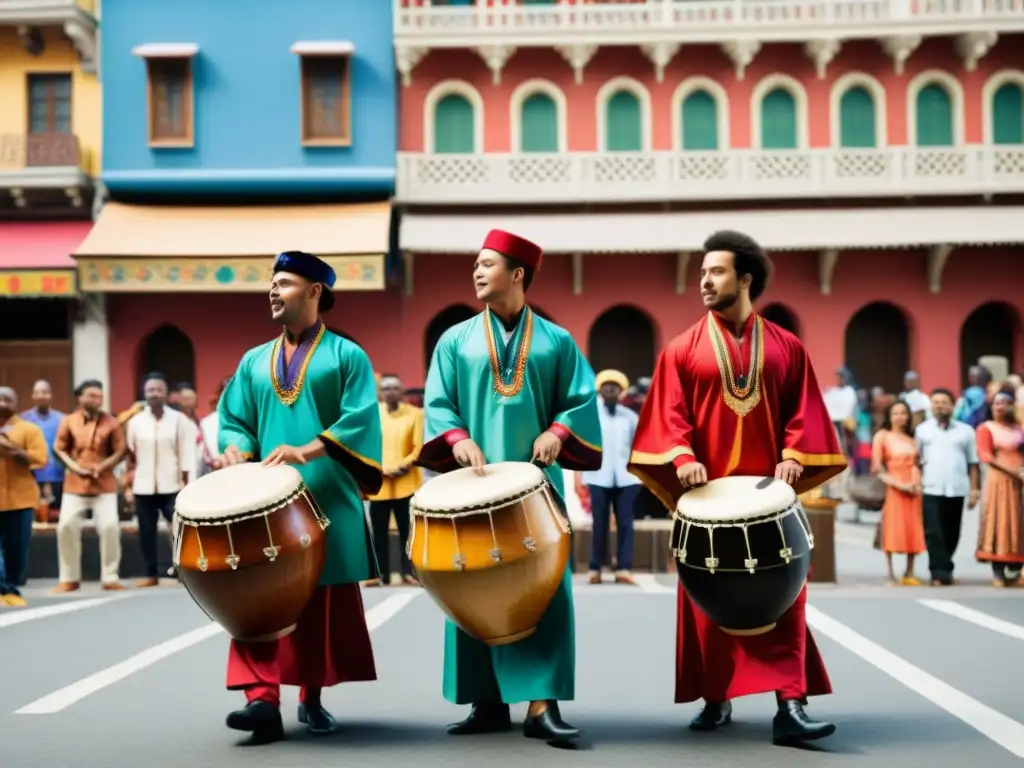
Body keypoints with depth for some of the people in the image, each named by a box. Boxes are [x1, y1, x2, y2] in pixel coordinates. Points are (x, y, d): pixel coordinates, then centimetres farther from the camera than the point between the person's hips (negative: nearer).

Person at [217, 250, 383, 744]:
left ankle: (312, 699, 15)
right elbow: (234, 420, 13)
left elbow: (358, 422, -8)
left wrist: (306, 451, -21)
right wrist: (236, 450, -9)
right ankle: (263, 698, -12)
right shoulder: (254, 362, 17)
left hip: (329, 501, -3)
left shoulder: (345, 356, 4)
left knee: (326, 605, 3)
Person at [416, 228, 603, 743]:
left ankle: (542, 704, -6)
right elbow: (437, 404, 6)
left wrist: (557, 432, -13)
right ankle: (488, 702, 10)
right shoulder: (456, 340, 11)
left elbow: (581, 401, 6)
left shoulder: (555, 341, 9)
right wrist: (458, 438, -13)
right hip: (475, 482, 1)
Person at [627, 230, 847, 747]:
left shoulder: (786, 348, 8)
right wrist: (682, 457, -17)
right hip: (707, 491, 0)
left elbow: (803, 411, 6)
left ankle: (790, 705, -7)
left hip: (769, 491, 0)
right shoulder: (683, 349, 5)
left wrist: (793, 455, -10)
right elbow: (670, 413, -1)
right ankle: (716, 699, 17)